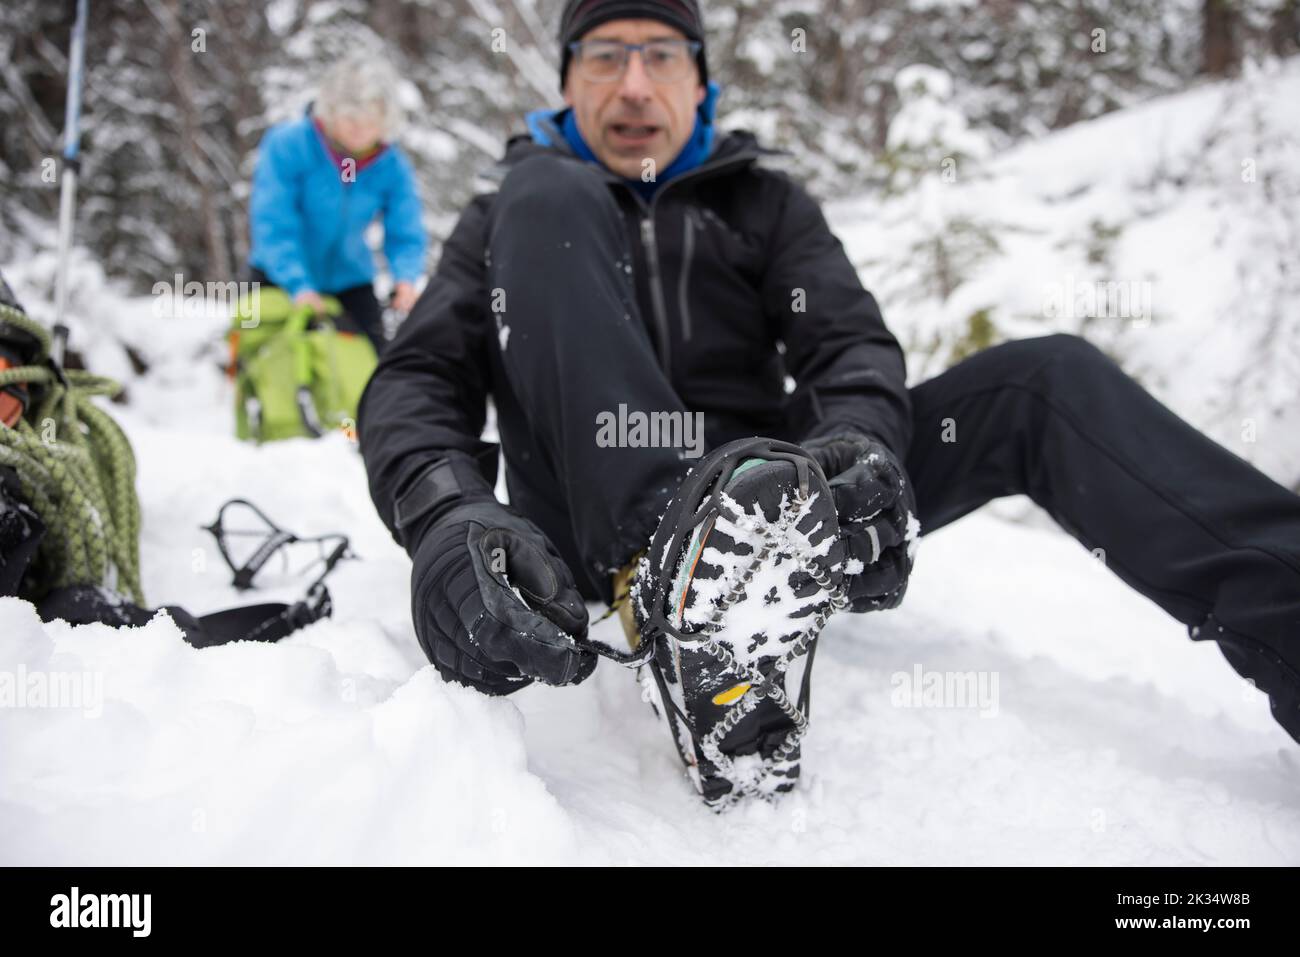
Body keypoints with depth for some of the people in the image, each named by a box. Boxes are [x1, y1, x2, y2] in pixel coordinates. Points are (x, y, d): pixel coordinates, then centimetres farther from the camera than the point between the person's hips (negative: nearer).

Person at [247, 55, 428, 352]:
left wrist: (405, 278, -36)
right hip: (281, 277, -2)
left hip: (348, 279, 3)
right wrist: (298, 285, -39)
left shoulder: (393, 165, -14)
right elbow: (273, 224, -27)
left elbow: (405, 235, -14)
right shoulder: (287, 145, -23)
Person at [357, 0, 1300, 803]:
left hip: (759, 501, 2)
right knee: (548, 201, -19)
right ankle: (676, 587, -40)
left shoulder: (761, 200, 18)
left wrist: (856, 445, -26)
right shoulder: (513, 212, 14)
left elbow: (852, 343, 1)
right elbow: (419, 378, -2)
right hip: (592, 517, -2)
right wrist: (445, 517, -27)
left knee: (1046, 377, -12)